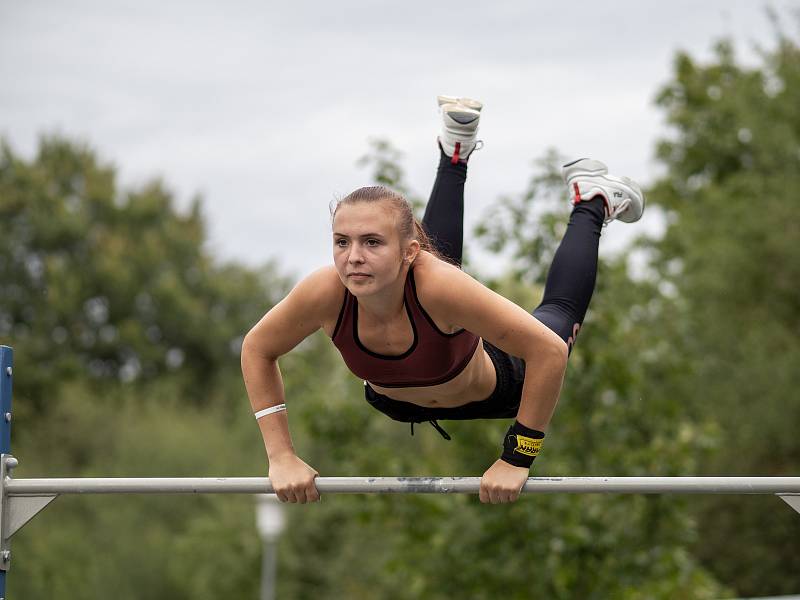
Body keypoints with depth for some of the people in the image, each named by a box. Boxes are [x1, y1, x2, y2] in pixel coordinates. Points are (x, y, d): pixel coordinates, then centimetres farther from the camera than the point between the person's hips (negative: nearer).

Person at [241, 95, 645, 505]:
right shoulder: (326, 292, -39)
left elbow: (549, 351, -43)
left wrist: (517, 459, -39)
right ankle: (454, 157, 48)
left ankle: (591, 203, 47)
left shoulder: (438, 284, -47)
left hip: (491, 390, -3)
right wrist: (281, 456, -27)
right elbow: (257, 350, -20)